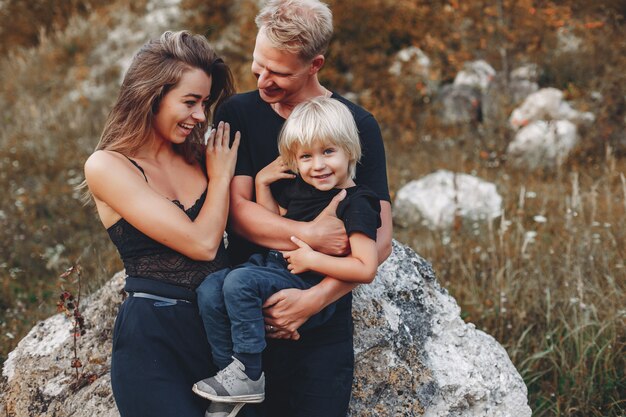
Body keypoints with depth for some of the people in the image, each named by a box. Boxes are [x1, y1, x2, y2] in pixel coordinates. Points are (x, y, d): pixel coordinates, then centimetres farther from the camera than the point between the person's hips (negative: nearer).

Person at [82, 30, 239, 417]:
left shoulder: (196, 155, 9)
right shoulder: (107, 167, -10)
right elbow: (201, 243, -16)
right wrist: (220, 175, -3)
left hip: (221, 324, 5)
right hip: (154, 339, -5)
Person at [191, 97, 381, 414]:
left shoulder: (356, 203, -12)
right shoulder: (298, 188, 12)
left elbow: (366, 269, -20)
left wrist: (312, 260, -20)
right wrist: (262, 182, 16)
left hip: (312, 290, -8)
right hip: (273, 266, 8)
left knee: (239, 281, -29)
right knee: (209, 290, -13)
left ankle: (249, 377, -19)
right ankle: (230, 370, -4)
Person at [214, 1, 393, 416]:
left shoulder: (357, 126, -3)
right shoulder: (238, 114, 1)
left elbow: (380, 241, -9)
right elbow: (239, 210, -9)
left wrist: (315, 298, -21)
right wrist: (309, 235, -23)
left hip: (322, 326, -1)